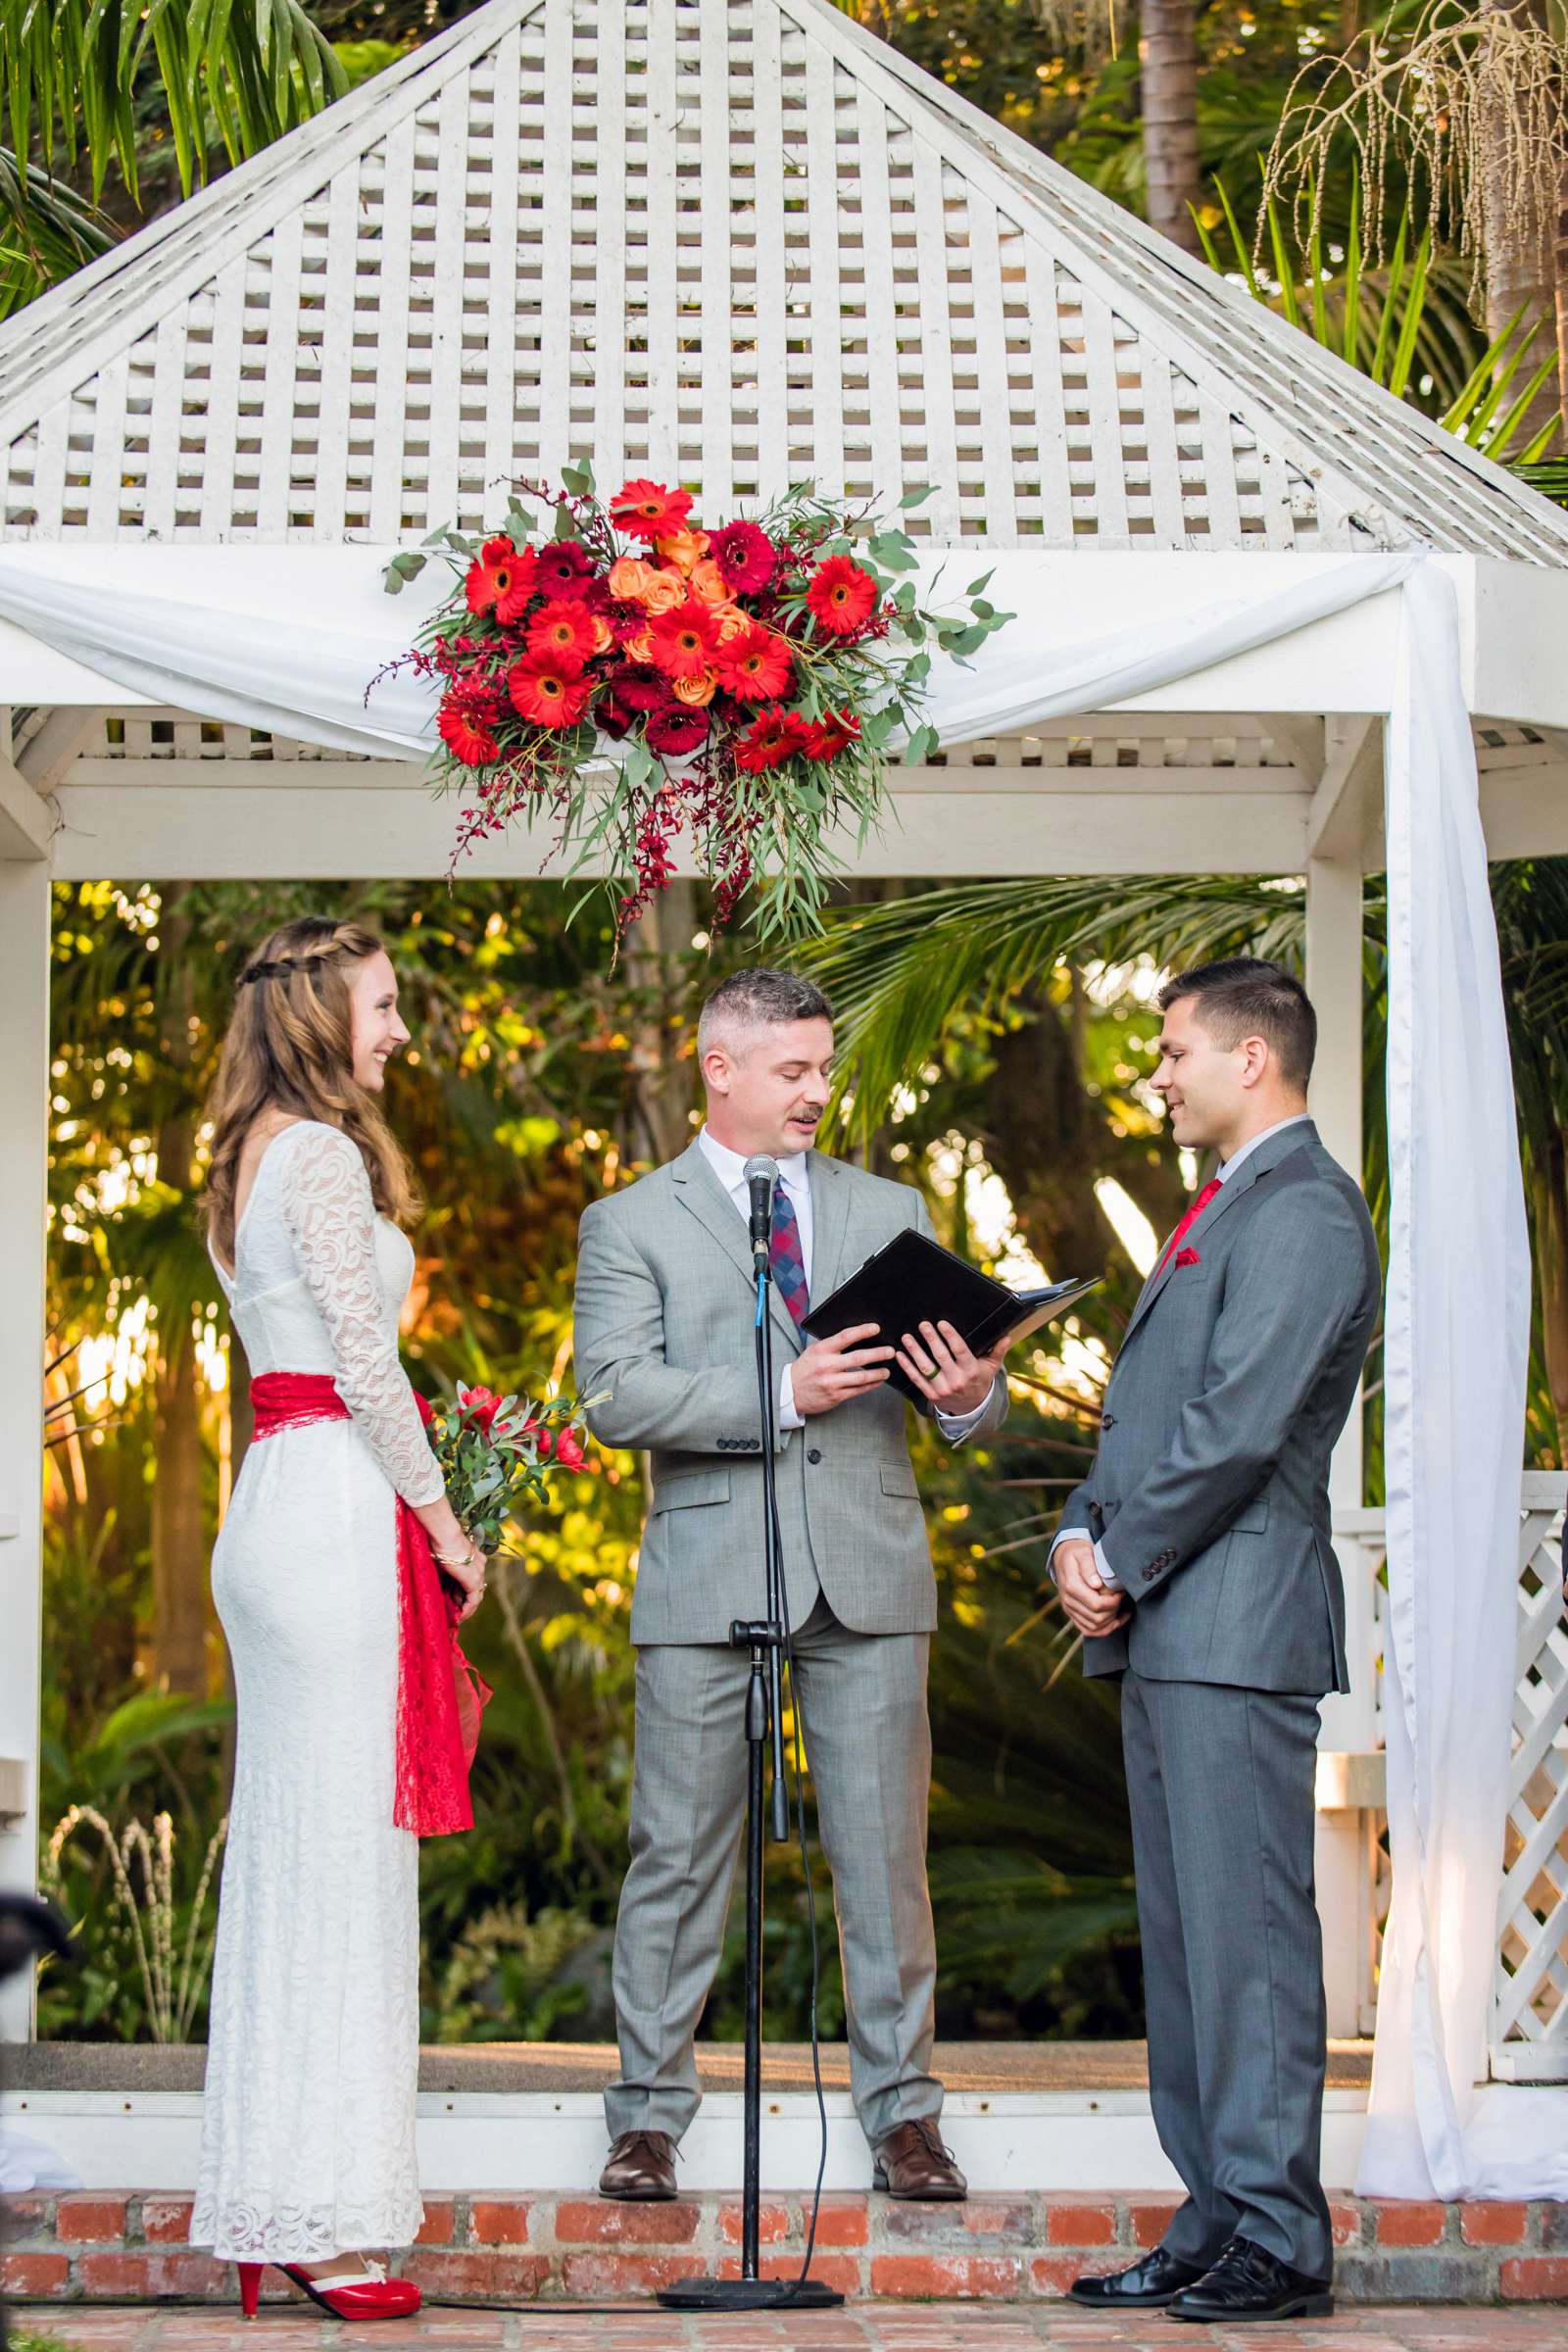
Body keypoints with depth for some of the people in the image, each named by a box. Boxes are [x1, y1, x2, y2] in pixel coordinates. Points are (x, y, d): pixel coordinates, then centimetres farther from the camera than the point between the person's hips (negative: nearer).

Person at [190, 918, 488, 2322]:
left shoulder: (252, 1157, 19)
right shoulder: (323, 1153, -11)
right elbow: (363, 1358, -14)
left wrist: (414, 1510, 19)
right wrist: (440, 1518, -6)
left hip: (275, 1506, 10)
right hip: (340, 1503, -10)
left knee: (282, 1843, 10)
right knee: (343, 1847, -7)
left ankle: (263, 2205, 14)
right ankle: (323, 2219, -5)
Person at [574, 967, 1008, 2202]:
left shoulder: (890, 1212, 15)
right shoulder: (632, 1223, 6)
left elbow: (964, 1387, 11)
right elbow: (617, 1396, -8)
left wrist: (972, 1394, -14)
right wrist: (782, 1393, -17)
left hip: (869, 1575, 2)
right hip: (709, 1577, -2)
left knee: (884, 1856, 3)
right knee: (679, 1856, 2)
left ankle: (903, 2113, 11)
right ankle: (649, 2115, 11)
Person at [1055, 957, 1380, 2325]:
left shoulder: (1303, 1213, -11)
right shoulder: (1225, 1211, 22)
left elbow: (1237, 1428, -19)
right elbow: (1148, 1405, 23)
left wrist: (1121, 1560, -11)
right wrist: (1085, 1534, 7)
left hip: (1241, 1624, -11)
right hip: (1166, 1631, 11)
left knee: (1248, 1931, -9)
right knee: (1184, 1937, 11)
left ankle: (1278, 2241, -5)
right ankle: (1215, 2227, 16)